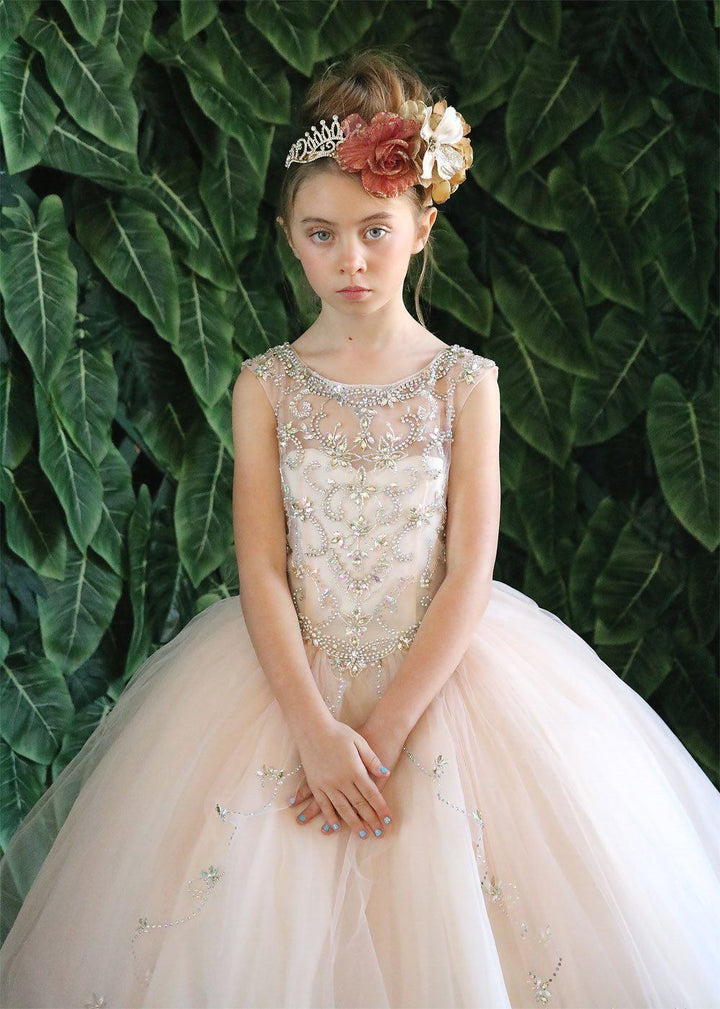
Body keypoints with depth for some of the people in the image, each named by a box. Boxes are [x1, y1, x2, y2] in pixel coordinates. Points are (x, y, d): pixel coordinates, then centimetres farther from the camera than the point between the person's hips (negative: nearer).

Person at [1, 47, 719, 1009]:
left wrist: (383, 730, -16)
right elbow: (262, 572, -5)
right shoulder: (265, 386, 0)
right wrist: (315, 729, -17)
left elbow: (470, 576, -8)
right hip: (291, 678, 1)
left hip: (440, 671, 0)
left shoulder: (465, 383, -2)